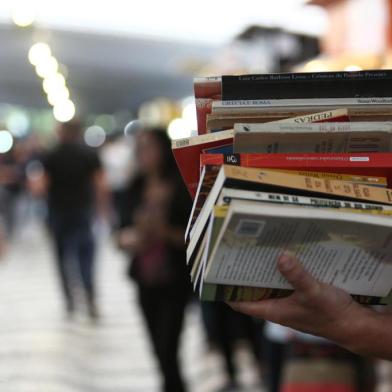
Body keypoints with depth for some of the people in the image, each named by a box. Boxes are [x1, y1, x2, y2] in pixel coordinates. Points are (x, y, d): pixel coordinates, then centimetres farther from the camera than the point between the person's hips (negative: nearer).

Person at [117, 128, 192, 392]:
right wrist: (129, 238, -14)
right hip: (146, 283, 5)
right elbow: (122, 236, 8)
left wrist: (165, 232, -24)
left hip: (174, 283, -4)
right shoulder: (136, 190, 5)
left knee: (167, 352, -12)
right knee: (161, 353, 10)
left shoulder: (183, 189, -8)